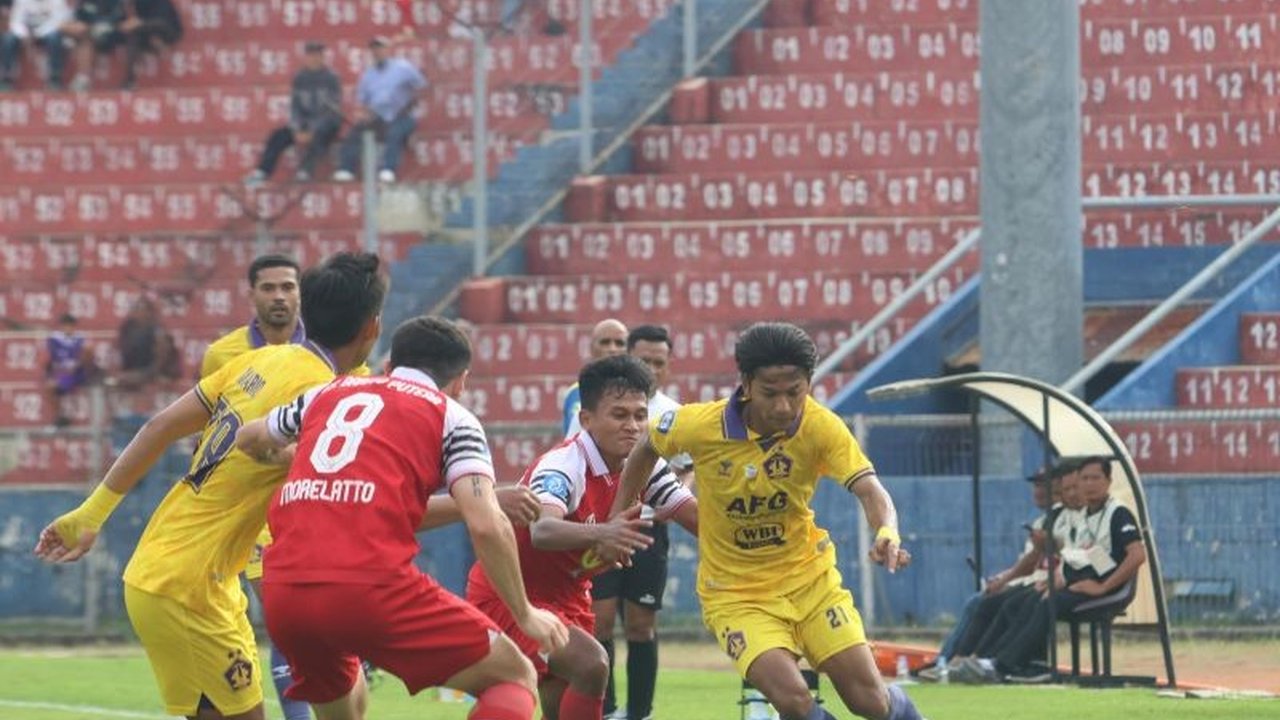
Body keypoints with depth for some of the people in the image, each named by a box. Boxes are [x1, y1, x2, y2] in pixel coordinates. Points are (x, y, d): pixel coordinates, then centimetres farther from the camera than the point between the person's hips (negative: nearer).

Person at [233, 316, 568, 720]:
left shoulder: (327, 394, 26)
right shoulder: (451, 417, 12)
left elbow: (247, 440, 45)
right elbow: (486, 526, -1)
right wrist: (525, 614, 11)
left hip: (282, 594, 5)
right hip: (370, 587, -5)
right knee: (513, 675, 8)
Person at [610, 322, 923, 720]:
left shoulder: (820, 426, -18)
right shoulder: (700, 425, -18)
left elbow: (869, 489, -28)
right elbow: (647, 447, 4)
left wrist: (887, 534, -49)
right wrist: (618, 520, 5)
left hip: (810, 578, 1)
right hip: (735, 593, -1)